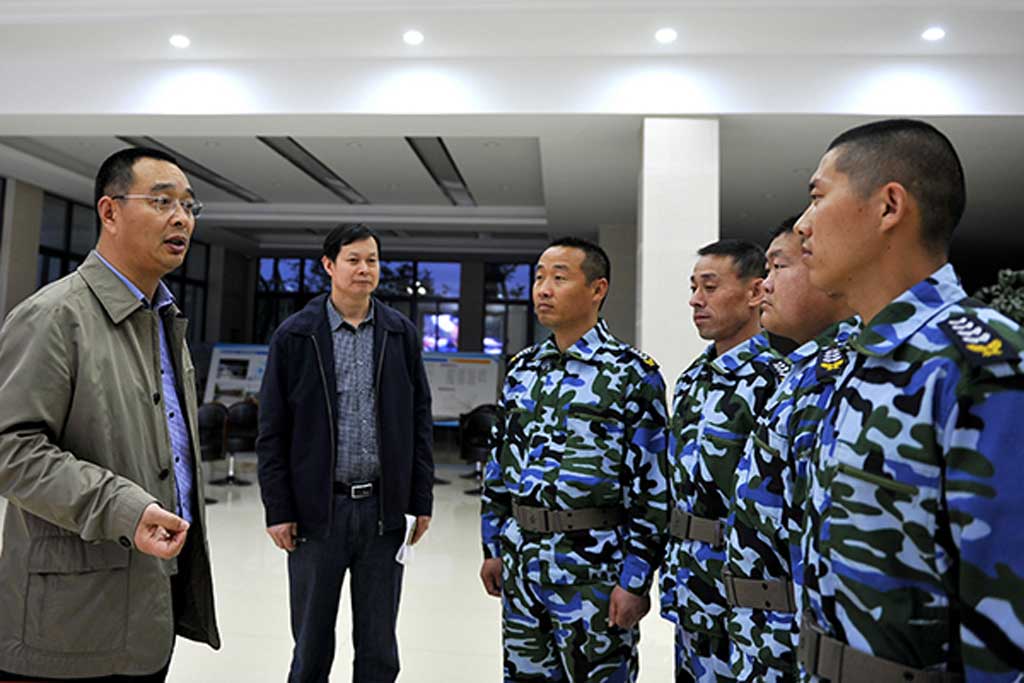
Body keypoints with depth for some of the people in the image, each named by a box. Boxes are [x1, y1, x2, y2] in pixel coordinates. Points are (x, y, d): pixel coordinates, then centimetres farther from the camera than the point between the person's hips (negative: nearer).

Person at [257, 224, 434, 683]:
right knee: (312, 644, 13)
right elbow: (273, 430, -1)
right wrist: (279, 510, -4)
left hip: (384, 508, 2)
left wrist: (421, 500, 3)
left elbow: (419, 421, 6)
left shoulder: (402, 333, 4)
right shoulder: (294, 335, -2)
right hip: (318, 508, -1)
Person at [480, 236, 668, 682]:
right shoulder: (521, 370, 8)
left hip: (594, 568, -5)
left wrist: (635, 580, -12)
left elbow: (652, 487, -11)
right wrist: (493, 548, 11)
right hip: (521, 565, 6)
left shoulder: (634, 375, -10)